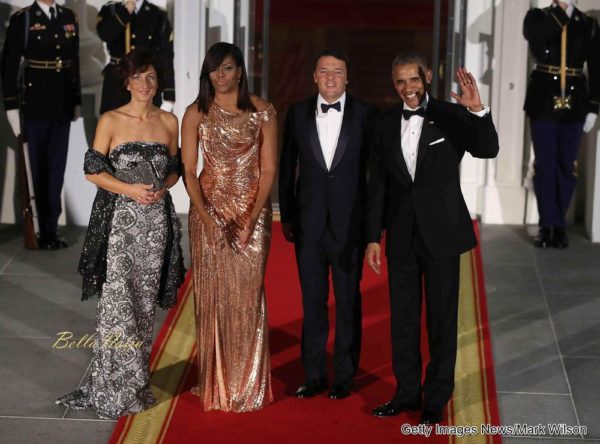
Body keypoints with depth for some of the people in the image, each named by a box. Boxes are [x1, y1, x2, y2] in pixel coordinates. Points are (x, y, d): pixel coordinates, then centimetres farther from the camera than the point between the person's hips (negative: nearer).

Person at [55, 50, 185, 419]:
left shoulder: (169, 122, 8)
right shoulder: (111, 121, -1)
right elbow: (93, 170, -4)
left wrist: (160, 189, -7)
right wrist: (131, 189, -16)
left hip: (156, 219, 3)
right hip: (120, 219, -3)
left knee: (144, 301, 8)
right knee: (118, 301, -6)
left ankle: (136, 380, 21)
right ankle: (115, 388, 2)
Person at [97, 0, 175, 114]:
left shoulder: (158, 15, 2)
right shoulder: (110, 10, 8)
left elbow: (167, 57, 0)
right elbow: (104, 34, -14)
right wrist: (125, 10, -14)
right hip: (116, 84, 1)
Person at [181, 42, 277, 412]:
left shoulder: (262, 111, 0)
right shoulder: (196, 114, 1)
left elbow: (269, 168, -2)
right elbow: (189, 170, -2)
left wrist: (252, 217, -12)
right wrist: (207, 217, -14)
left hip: (252, 212, -1)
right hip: (209, 210, 1)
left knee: (248, 294, 0)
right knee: (212, 294, 4)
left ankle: (248, 385, 13)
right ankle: (215, 383, 17)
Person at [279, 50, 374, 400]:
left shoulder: (365, 115, -3)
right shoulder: (298, 114, 4)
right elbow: (287, 168, 8)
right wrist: (287, 217, 7)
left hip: (350, 224, -2)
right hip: (309, 224, 2)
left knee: (349, 302, 8)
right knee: (312, 302, 10)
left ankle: (345, 376, 19)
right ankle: (314, 375, 21)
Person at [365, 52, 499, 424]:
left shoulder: (451, 116, -6)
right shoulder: (386, 124, 4)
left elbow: (488, 150, -20)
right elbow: (378, 184, 6)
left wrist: (478, 110, -36)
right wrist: (374, 237, 5)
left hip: (441, 232, -3)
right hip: (402, 235, 3)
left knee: (442, 319, 6)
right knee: (403, 317, 12)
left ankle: (436, 399, 18)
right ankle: (407, 393, 26)